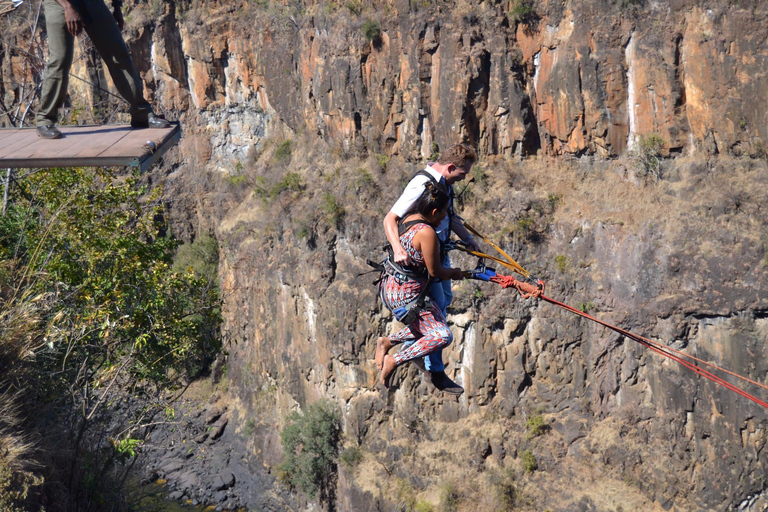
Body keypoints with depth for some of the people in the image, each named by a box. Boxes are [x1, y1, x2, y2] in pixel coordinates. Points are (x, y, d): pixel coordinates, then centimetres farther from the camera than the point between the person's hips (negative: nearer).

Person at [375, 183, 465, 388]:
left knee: (429, 325, 24)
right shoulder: (426, 232, -22)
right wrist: (454, 273, 6)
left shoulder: (409, 218, 4)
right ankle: (394, 361, -9)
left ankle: (387, 342, 23)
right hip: (405, 296, -10)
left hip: (390, 287, 10)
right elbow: (435, 271, -16)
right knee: (442, 336, -8)